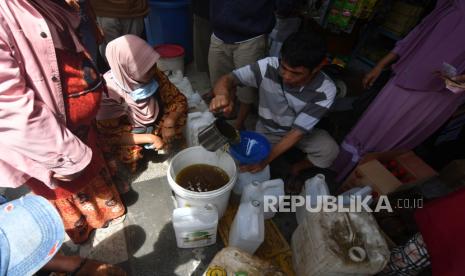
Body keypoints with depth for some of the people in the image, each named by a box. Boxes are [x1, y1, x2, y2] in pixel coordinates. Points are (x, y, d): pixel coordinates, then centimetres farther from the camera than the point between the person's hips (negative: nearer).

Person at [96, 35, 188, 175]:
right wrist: (150, 138, -29)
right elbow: (109, 136, -23)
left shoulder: (154, 76, -17)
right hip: (129, 138, -3)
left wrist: (169, 123, -26)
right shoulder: (109, 92, -27)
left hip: (155, 127, 3)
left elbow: (179, 99, -9)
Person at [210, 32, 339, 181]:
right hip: (267, 130, 0)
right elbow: (228, 79, -29)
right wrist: (224, 95, -55)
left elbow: (298, 131, -27)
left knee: (329, 151, -26)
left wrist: (266, 159, -35)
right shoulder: (269, 66, -29)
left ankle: (297, 169, 7)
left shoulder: (325, 91, -28)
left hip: (301, 132, 1)